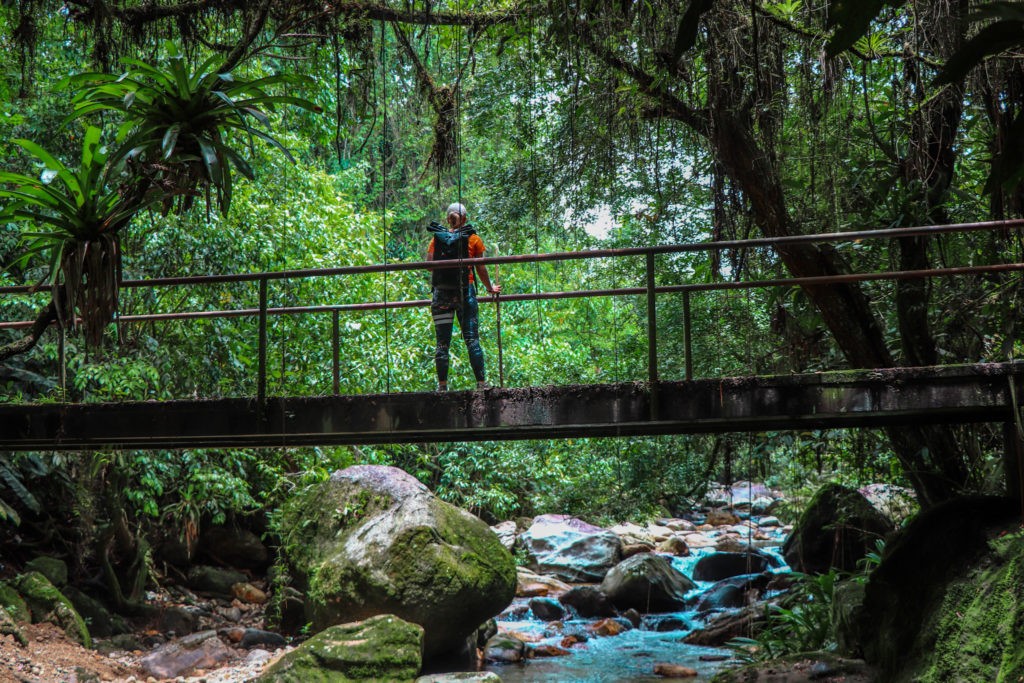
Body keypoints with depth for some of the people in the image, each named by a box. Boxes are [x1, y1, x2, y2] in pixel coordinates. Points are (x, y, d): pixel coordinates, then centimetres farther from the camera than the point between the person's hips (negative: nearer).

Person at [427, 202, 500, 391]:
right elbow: (481, 269, 6)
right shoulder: (473, 239, 5)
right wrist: (490, 288, 20)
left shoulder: (436, 239, 8)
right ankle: (481, 383, -5)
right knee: (472, 339, -1)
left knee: (442, 342, 3)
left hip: (441, 292, 1)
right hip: (465, 291, -1)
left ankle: (442, 385, 0)